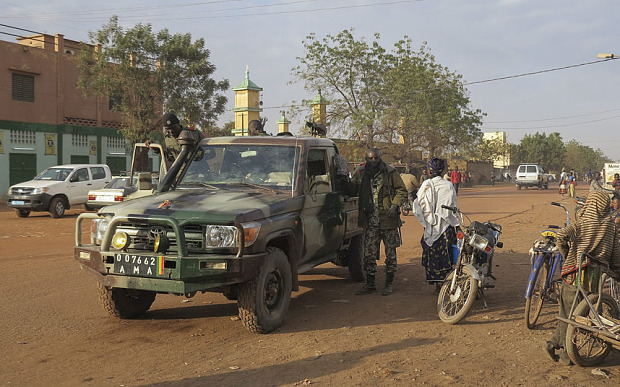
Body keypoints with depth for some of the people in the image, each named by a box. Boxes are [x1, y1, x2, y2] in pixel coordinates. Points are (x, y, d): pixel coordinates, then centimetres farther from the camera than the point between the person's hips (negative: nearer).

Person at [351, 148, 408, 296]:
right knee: (369, 254, 5)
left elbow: (402, 191, 0)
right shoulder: (360, 173, 6)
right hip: (369, 221, 3)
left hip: (388, 220, -3)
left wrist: (394, 205, -12)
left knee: (390, 254, 5)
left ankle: (389, 284, 17)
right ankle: (370, 284, 16)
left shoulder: (390, 173, -3)